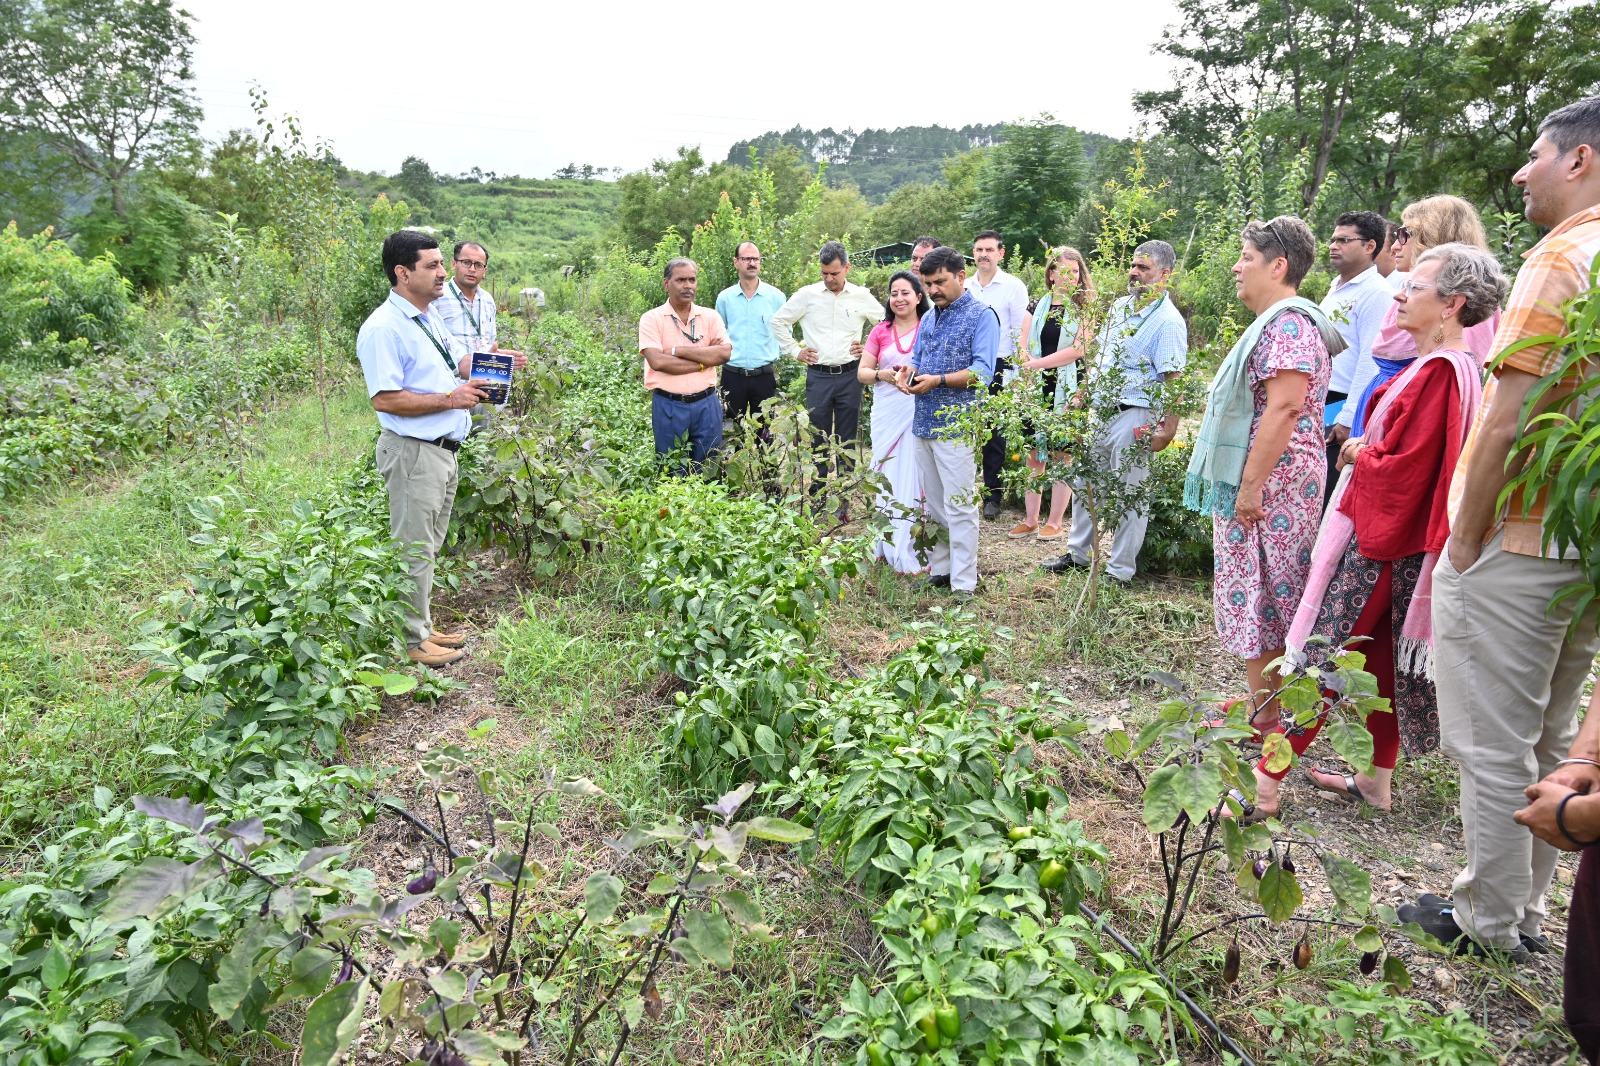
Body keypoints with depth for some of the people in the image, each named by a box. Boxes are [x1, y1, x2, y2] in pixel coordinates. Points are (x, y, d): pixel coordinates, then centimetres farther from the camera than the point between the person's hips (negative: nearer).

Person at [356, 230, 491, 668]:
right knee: (414, 550, 1)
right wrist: (449, 399, -21)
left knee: (429, 546, 18)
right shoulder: (384, 328, -17)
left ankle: (423, 627, 32)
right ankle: (411, 641, 13)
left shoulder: (430, 319, 13)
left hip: (443, 449, 10)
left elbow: (460, 362, 24)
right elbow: (385, 399, -23)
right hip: (413, 451, -10)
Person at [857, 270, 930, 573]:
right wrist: (883, 374, -11)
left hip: (920, 411, -3)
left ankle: (911, 552, 4)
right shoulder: (880, 332, 10)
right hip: (887, 412, 3)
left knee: (915, 477, -4)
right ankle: (889, 544, 17)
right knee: (887, 476, 6)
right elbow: (862, 372, 9)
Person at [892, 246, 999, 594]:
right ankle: (939, 571, 23)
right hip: (923, 422, 8)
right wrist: (907, 371, -2)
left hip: (956, 425, -7)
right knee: (934, 504, 13)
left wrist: (937, 380, -23)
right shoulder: (929, 318, 17)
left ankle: (963, 585, 1)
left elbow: (982, 372, -15)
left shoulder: (982, 316, -5)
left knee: (960, 507, -4)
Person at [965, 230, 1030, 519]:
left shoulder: (1013, 286, -1)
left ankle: (992, 496, 10)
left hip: (999, 368, -4)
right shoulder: (964, 287, 11)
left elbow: (1022, 332, -4)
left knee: (994, 433, 2)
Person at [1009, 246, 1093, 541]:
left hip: (1067, 389, -3)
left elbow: (1078, 348, -10)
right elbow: (1024, 350, 6)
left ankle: (1056, 522, 11)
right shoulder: (1036, 307, 11)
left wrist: (1039, 362, -13)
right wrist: (1027, 384, -9)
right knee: (1034, 454, 5)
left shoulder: (1084, 307, 2)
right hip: (1037, 389, 3)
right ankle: (1030, 520, 15)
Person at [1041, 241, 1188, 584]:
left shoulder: (1168, 321, -14)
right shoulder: (1119, 306, 10)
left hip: (1133, 417, -8)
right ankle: (1079, 553, 32)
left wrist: (1168, 429, -24)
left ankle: (1119, 571, 14)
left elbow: (1173, 381, -18)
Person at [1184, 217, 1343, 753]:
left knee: (1260, 594, -4)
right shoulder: (1276, 322, 19)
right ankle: (1262, 704, 25)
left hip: (1269, 484, -11)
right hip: (1259, 482, 11)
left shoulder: (1288, 324, -15)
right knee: (1262, 593, 14)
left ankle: (1266, 717, 6)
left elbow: (1284, 408, -24)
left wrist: (1251, 484, -24)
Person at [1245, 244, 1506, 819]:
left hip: (1382, 538, -10)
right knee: (1384, 657, 15)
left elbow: (1401, 469, -21)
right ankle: (1377, 779, 27)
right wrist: (1365, 447, 3)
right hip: (1395, 536, 10)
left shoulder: (1439, 372, -20)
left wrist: (1356, 453, -5)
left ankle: (1265, 781, 0)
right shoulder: (1455, 366, 11)